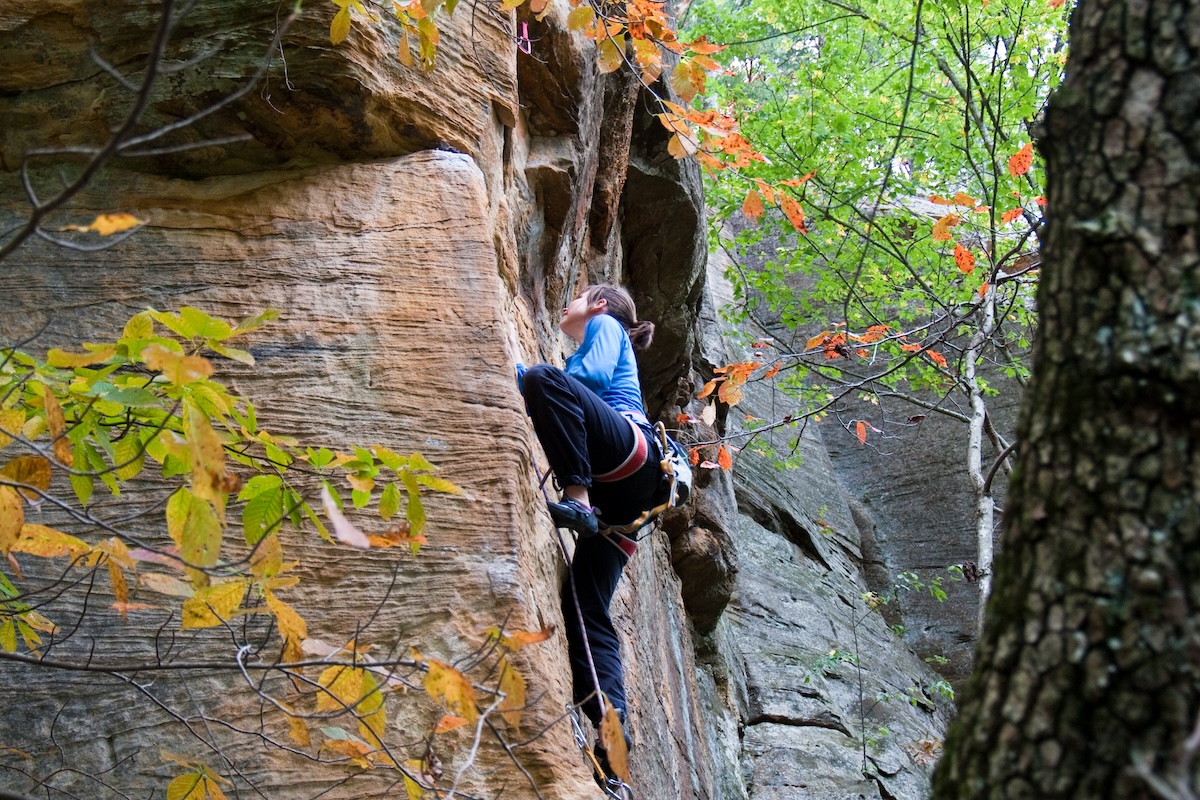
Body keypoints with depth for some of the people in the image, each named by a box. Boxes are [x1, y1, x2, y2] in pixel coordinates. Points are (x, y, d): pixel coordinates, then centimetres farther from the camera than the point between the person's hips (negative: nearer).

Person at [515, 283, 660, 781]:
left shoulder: (606, 324, 19)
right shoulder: (584, 354, 43)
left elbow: (594, 377, 0)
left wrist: (522, 375, 7)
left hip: (631, 451, -8)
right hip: (615, 491, 8)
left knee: (542, 377, -27)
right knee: (586, 611, -7)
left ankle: (576, 498, -36)